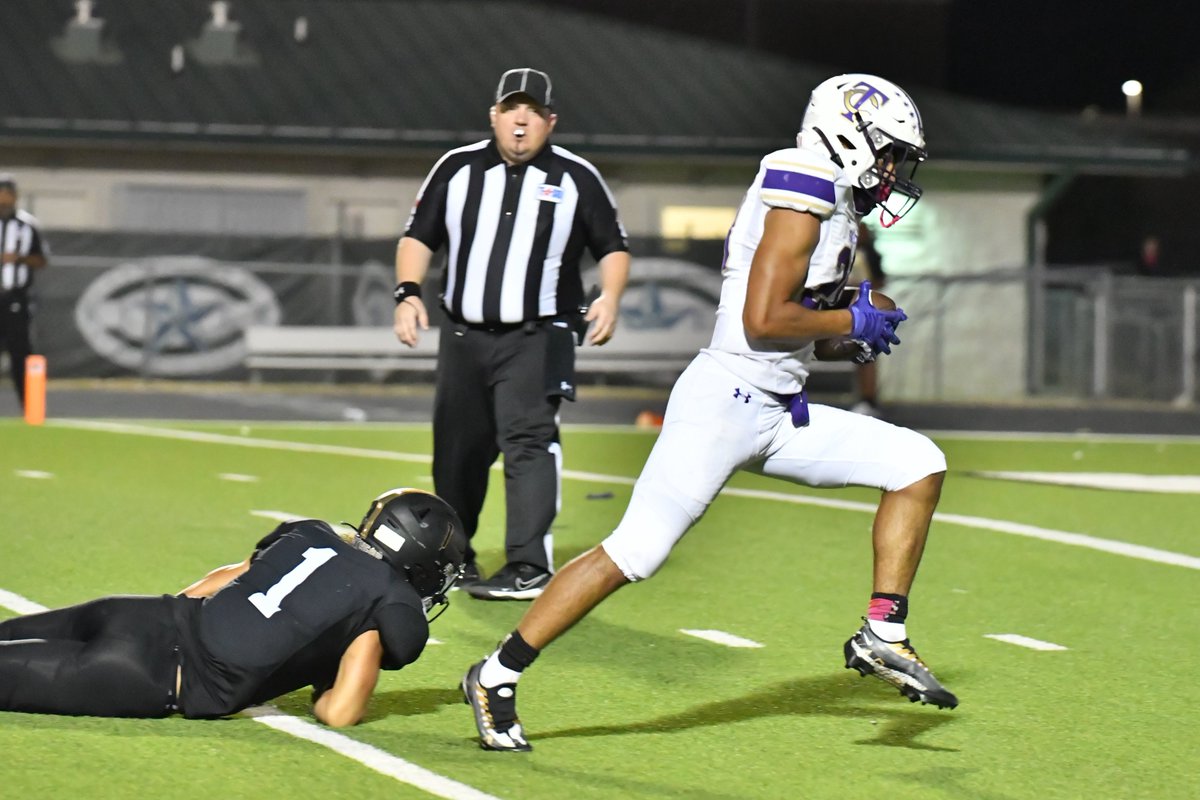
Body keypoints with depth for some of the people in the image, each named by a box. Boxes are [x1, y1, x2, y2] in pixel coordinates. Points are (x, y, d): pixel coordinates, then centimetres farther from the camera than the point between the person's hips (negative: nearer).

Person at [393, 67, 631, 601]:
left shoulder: (576, 178, 0)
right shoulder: (457, 169, 5)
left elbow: (613, 247, 5)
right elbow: (419, 236, 8)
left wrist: (610, 297, -14)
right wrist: (408, 292, -8)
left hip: (536, 340, -3)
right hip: (464, 337, 3)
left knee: (528, 440, -20)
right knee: (456, 452, 11)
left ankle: (530, 567, -25)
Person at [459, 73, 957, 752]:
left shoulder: (837, 208, 17)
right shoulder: (803, 191, -12)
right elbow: (763, 319, -20)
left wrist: (849, 341, 8)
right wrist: (852, 322, -8)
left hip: (780, 416, 10)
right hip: (725, 403, -10)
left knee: (919, 465, 2)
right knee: (633, 555, -9)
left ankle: (884, 638, 5)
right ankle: (497, 678, 1)